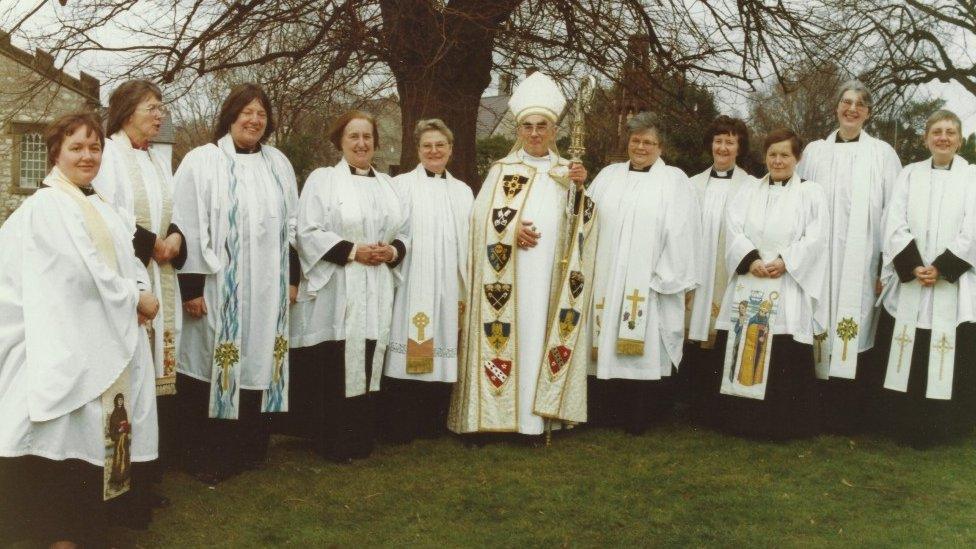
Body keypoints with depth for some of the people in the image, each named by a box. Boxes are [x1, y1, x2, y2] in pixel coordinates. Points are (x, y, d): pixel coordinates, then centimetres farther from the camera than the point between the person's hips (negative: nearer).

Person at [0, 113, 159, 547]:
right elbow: (85, 271, -17)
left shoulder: (103, 210, 18)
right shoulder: (43, 207, -9)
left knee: (97, 437, 10)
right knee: (68, 443, -7)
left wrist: (139, 291, -7)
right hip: (68, 346, -8)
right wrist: (135, 298, -9)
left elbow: (128, 262, 15)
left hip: (109, 342, 8)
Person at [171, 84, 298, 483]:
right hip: (217, 287, -5)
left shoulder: (278, 163, 12)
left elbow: (292, 224, 15)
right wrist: (191, 286, -12)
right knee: (214, 365, 0)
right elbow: (188, 228, -7)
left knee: (258, 362, 10)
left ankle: (249, 448, 23)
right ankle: (206, 457, 12)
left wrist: (292, 277, 11)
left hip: (266, 288, 5)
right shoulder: (201, 161, -3)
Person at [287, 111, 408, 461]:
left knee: (368, 366, 6)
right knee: (334, 372, -5)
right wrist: (352, 251, -15)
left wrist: (393, 251, -4)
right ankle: (333, 443, 7)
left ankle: (362, 440, 17)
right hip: (335, 293, -4)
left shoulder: (388, 185, 17)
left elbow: (405, 232, 17)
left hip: (376, 294, 5)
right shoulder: (322, 179, 2)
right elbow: (308, 233, -7)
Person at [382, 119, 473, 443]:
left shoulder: (463, 192, 16)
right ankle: (400, 426, 4)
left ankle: (433, 424, 15)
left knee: (442, 351, 4)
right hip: (411, 285, -4)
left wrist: (468, 287, 11)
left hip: (447, 287, 4)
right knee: (408, 353, -6)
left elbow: (470, 242, 16)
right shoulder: (401, 185, 4)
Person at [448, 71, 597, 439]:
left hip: (552, 276, 2)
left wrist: (580, 189, -10)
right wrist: (511, 229, -18)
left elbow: (581, 226, 6)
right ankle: (501, 413, 1)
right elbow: (481, 217, -2)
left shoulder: (567, 172, 15)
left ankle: (535, 416, 5)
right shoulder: (503, 171, 7)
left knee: (542, 338, 0)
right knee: (510, 336, -5)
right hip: (511, 277, -2)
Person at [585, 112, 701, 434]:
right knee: (608, 346, 4)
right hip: (607, 279, 4)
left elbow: (680, 233, -4)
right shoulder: (608, 176, 14)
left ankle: (639, 415, 8)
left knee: (644, 349, -2)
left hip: (648, 283, -3)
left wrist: (668, 276, -9)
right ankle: (606, 411, 13)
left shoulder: (675, 181, 2)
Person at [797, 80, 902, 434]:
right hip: (822, 260, 1)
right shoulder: (815, 152, 8)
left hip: (863, 262, -1)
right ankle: (828, 413, 13)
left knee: (858, 335, -1)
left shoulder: (882, 154, 4)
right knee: (825, 333, 2)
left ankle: (854, 415, 11)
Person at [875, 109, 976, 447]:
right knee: (906, 359, 1)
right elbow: (894, 223, 0)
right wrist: (913, 266, -13)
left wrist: (941, 268, -14)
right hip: (909, 283, 1)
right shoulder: (909, 174, 10)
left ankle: (943, 429, 10)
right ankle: (906, 428, 12)